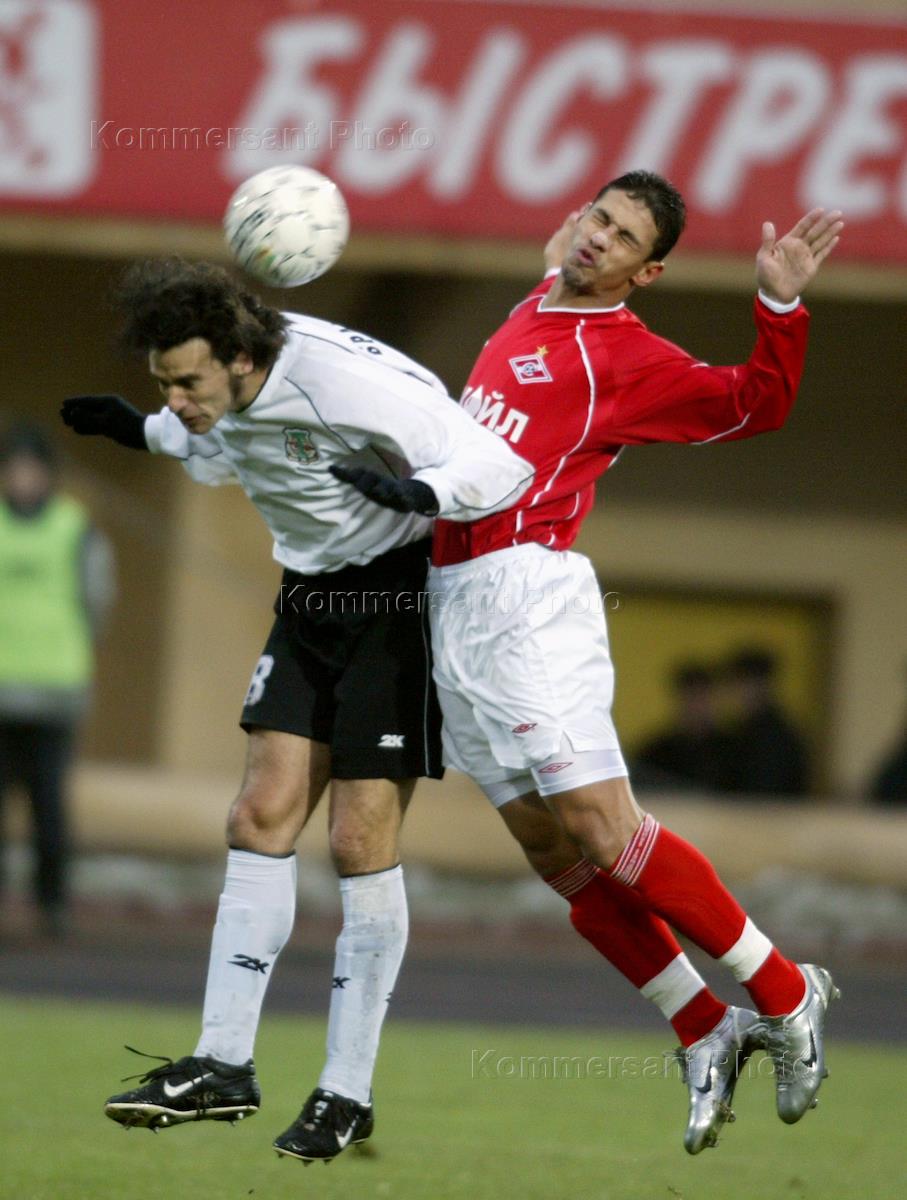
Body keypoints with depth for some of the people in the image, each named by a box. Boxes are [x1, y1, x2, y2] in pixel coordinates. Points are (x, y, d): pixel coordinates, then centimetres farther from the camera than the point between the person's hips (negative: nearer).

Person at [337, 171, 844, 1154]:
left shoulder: (624, 355, -4)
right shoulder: (532, 311, 19)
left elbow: (753, 405, -12)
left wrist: (779, 306, -24)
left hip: (526, 593, -8)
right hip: (454, 600, 8)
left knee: (603, 832, -15)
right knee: (553, 851, 3)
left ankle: (787, 998, -3)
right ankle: (707, 1035, 8)